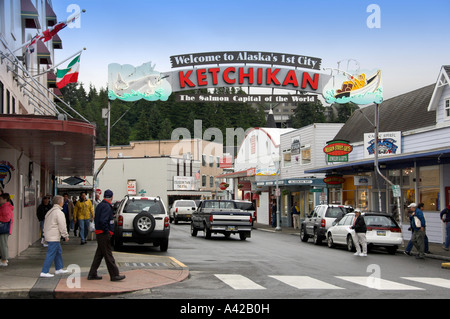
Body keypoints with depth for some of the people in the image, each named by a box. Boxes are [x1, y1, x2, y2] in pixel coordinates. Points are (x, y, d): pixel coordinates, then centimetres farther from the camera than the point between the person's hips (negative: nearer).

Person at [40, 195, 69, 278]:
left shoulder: (49, 212, 14)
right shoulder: (59, 212, -15)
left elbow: (45, 224, 19)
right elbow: (62, 226, -15)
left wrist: (46, 232, 25)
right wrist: (66, 236, -5)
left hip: (49, 235, 10)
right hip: (54, 237, -10)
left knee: (58, 251, 20)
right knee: (51, 254, -7)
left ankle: (59, 269, 29)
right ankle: (44, 272, -8)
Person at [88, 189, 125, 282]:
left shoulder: (100, 205, 15)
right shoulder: (106, 206, -16)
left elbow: (96, 219, 21)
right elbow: (102, 221, -26)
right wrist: (107, 232, -19)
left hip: (99, 233, 10)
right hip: (104, 235, -10)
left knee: (99, 255, 14)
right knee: (108, 256, -5)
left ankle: (92, 274, 17)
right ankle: (114, 275, -1)